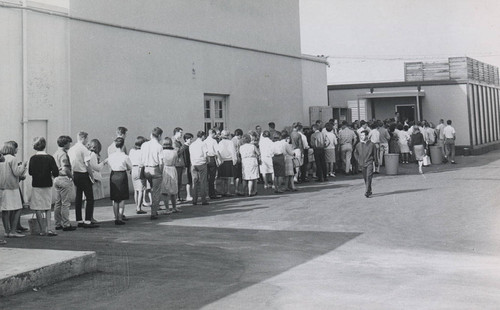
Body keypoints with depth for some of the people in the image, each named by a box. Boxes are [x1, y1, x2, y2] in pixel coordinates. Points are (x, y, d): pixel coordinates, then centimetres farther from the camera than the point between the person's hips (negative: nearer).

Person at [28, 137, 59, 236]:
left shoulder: (33, 158, -7)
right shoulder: (49, 158, -8)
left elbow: (30, 172, 0)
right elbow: (56, 173, -11)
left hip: (36, 186, -1)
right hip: (47, 185, 1)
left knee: (38, 209, 7)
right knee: (48, 208, 14)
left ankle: (43, 230, 6)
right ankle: (48, 229, 6)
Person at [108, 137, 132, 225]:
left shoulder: (111, 155, 0)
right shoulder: (125, 156, -12)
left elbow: (110, 166, 13)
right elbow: (130, 168, 1)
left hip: (113, 176, 4)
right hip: (122, 176, -4)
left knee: (115, 199, 13)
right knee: (122, 199, 5)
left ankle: (116, 218, 16)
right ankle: (120, 218, 3)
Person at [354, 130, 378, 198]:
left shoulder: (371, 144, -7)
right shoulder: (358, 145, 3)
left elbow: (375, 154, 2)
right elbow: (355, 153, 19)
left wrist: (376, 162, 5)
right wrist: (358, 160, 9)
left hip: (369, 163, -4)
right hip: (362, 164, 4)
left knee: (368, 177, -13)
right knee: (365, 178, 11)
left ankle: (367, 192, -16)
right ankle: (369, 191, 24)